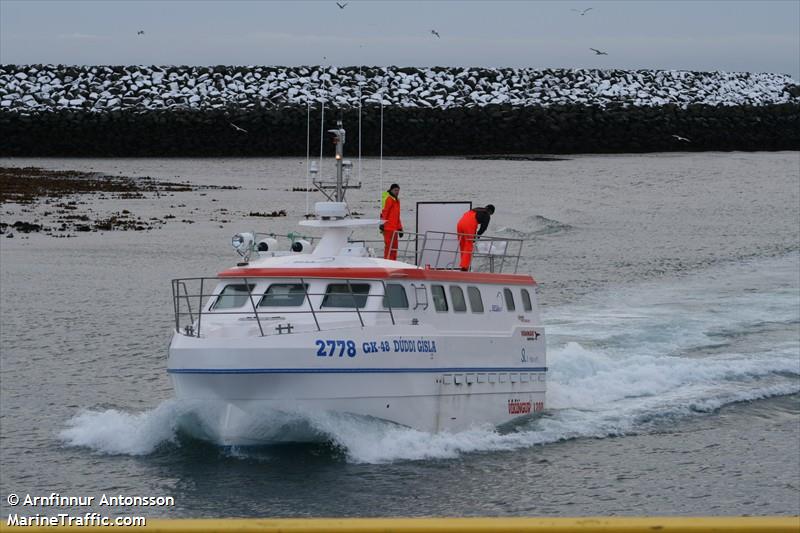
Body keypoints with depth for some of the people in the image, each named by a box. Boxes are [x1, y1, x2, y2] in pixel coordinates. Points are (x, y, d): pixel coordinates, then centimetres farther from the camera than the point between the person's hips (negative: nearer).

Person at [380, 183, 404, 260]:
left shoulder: (397, 200, 21)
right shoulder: (389, 199, -7)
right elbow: (384, 212, -15)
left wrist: (400, 228, 23)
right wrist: (383, 224, -22)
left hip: (394, 228, 9)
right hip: (388, 227, -9)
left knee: (394, 246, 10)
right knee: (389, 245, -12)